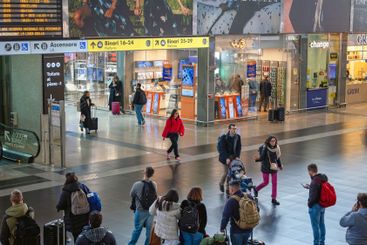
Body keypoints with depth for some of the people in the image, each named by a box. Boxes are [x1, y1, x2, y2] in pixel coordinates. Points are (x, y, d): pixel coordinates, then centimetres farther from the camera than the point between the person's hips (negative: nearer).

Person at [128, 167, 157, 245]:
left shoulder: (137, 185, -20)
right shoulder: (154, 184, -9)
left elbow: (131, 195, -5)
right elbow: (155, 195, 2)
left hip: (140, 211, -2)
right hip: (151, 210, 2)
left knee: (137, 229, 12)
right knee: (149, 229, 14)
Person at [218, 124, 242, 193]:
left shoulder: (238, 137, -2)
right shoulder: (224, 138, -14)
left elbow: (239, 147, 1)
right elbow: (222, 149, -17)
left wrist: (237, 156, -12)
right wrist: (227, 158, -24)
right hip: (226, 158, -4)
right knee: (226, 172, -1)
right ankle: (221, 183, 29)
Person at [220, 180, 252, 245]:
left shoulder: (231, 201, -20)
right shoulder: (248, 197, -2)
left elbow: (225, 216, -21)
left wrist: (222, 228, -6)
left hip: (237, 231, -6)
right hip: (248, 229, 6)